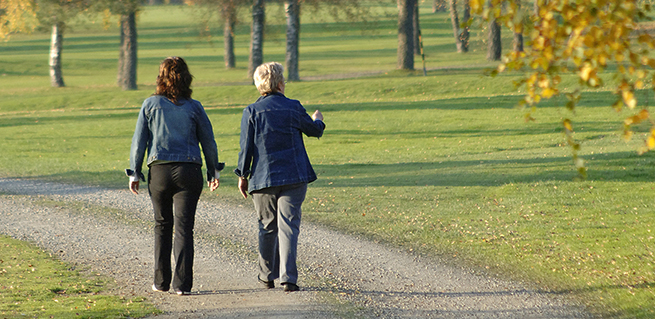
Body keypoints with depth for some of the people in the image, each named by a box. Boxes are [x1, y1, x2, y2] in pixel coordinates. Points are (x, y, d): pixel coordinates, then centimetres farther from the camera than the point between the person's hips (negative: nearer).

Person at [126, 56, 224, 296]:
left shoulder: (150, 105, 0)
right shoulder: (194, 108, 1)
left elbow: (139, 141, 0)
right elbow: (208, 142, 6)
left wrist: (134, 173, 7)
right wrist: (213, 171, 17)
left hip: (159, 171, 1)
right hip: (188, 172, -1)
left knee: (162, 225, 15)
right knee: (184, 227, -1)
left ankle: (161, 281, 17)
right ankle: (182, 283, -8)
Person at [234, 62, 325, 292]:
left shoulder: (251, 112, -3)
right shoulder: (294, 108, -3)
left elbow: (246, 147, -1)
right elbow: (315, 130, 14)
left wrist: (243, 176, 9)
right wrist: (318, 119, 37)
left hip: (263, 178, 1)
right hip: (294, 177, -1)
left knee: (267, 227, 15)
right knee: (288, 225, -3)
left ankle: (267, 276, 26)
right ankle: (288, 277, -13)